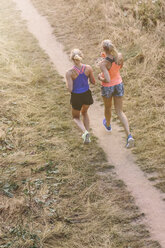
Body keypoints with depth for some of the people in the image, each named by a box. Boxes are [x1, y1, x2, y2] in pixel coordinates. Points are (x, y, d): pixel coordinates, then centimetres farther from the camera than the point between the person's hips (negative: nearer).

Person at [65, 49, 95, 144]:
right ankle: (87, 137, 29)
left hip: (76, 97, -3)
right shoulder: (88, 68, -16)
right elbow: (93, 82, -3)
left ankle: (85, 132, -4)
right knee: (84, 112, 33)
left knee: (76, 117, 25)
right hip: (87, 95, 3)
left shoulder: (69, 72, -23)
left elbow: (70, 89, -20)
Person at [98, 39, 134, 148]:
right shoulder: (120, 56, -15)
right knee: (120, 112, 12)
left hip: (107, 87, -4)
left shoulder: (103, 63, -31)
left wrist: (100, 78, -13)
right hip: (119, 85, 4)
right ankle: (129, 136, -6)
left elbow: (107, 80, -35)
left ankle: (108, 125, 60)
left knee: (108, 107, 29)